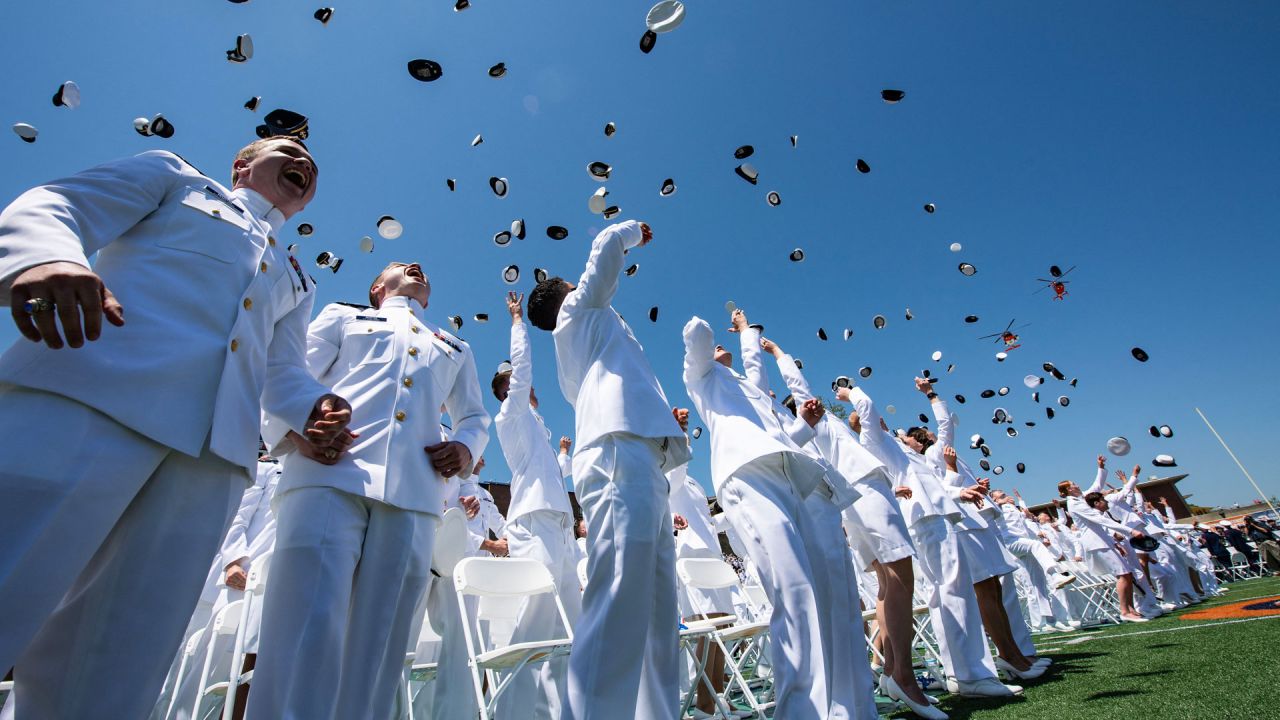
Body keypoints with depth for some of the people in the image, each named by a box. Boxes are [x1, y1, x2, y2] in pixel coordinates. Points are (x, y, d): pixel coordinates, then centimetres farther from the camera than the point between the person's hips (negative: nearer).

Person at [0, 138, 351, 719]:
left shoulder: (295, 282, 32)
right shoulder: (175, 175, 24)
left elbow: (281, 371, 21)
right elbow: (53, 206, 9)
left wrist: (315, 407, -3)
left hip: (215, 452, 4)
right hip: (95, 391, -3)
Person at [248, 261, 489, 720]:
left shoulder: (455, 349, 33)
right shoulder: (343, 316, 27)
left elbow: (475, 417, 32)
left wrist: (466, 447, 7)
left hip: (413, 494, 2)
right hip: (329, 474, -2)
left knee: (378, 642, -1)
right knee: (307, 628, -14)